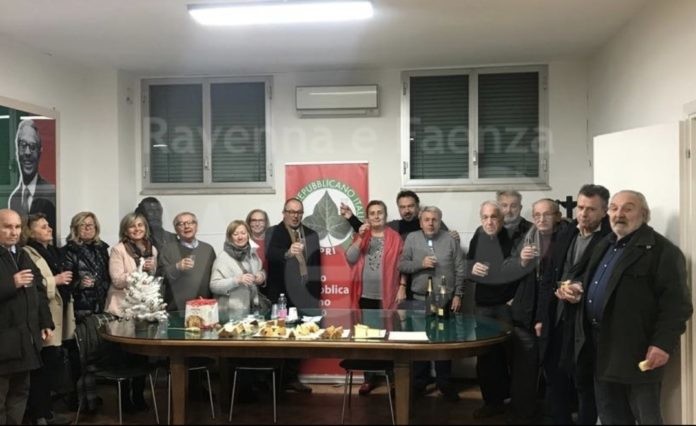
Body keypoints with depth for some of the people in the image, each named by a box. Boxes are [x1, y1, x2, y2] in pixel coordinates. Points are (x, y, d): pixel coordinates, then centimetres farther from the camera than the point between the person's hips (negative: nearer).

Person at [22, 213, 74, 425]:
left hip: (57, 318, 8)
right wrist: (54, 281, -19)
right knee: (42, 368, -4)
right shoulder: (28, 254, -10)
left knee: (51, 366, 13)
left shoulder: (52, 251, 17)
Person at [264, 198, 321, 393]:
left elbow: (317, 263, 13)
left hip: (304, 295, 4)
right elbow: (270, 254, -20)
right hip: (281, 295, -4)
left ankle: (291, 377, 20)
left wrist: (317, 289, 7)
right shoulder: (273, 233, 0)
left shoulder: (311, 235, 13)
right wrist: (287, 252, -40)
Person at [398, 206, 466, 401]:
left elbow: (460, 269, 1)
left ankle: (444, 382, 22)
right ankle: (419, 382, 22)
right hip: (420, 300, 0)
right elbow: (401, 265, -2)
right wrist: (420, 263, -17)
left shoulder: (450, 239, 1)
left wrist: (458, 294, -3)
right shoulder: (412, 238, 2)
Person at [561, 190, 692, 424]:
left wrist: (663, 343, -23)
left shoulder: (662, 250, -11)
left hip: (637, 352, -8)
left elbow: (676, 302, -17)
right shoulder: (605, 245, 16)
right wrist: (578, 288, 9)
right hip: (601, 350, 8)